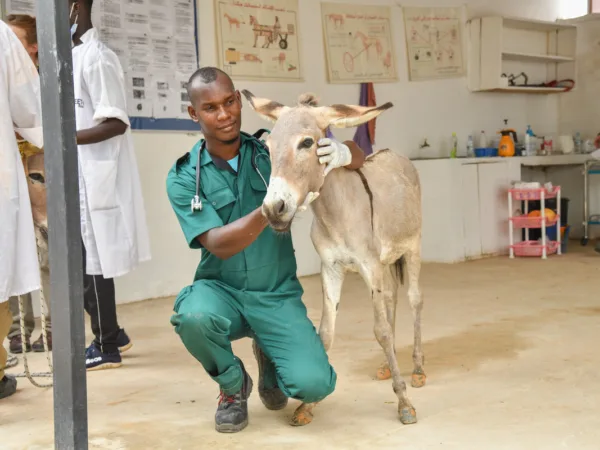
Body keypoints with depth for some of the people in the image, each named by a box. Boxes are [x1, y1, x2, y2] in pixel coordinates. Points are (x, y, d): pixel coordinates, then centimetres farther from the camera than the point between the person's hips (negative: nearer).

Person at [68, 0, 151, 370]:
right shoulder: (75, 56, 14)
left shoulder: (96, 57, -13)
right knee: (83, 262, 14)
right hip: (81, 177, 9)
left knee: (91, 263, -1)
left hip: (96, 177, -9)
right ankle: (112, 335, 27)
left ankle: (107, 348, 11)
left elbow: (116, 123, -20)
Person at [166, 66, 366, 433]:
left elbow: (358, 156, -6)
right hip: (221, 290, 0)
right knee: (193, 316, -36)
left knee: (313, 384, -20)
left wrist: (342, 152, -31)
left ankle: (268, 354, 19)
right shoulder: (184, 178, -7)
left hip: (278, 295, 1)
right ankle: (234, 385, 0)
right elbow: (219, 245, -19)